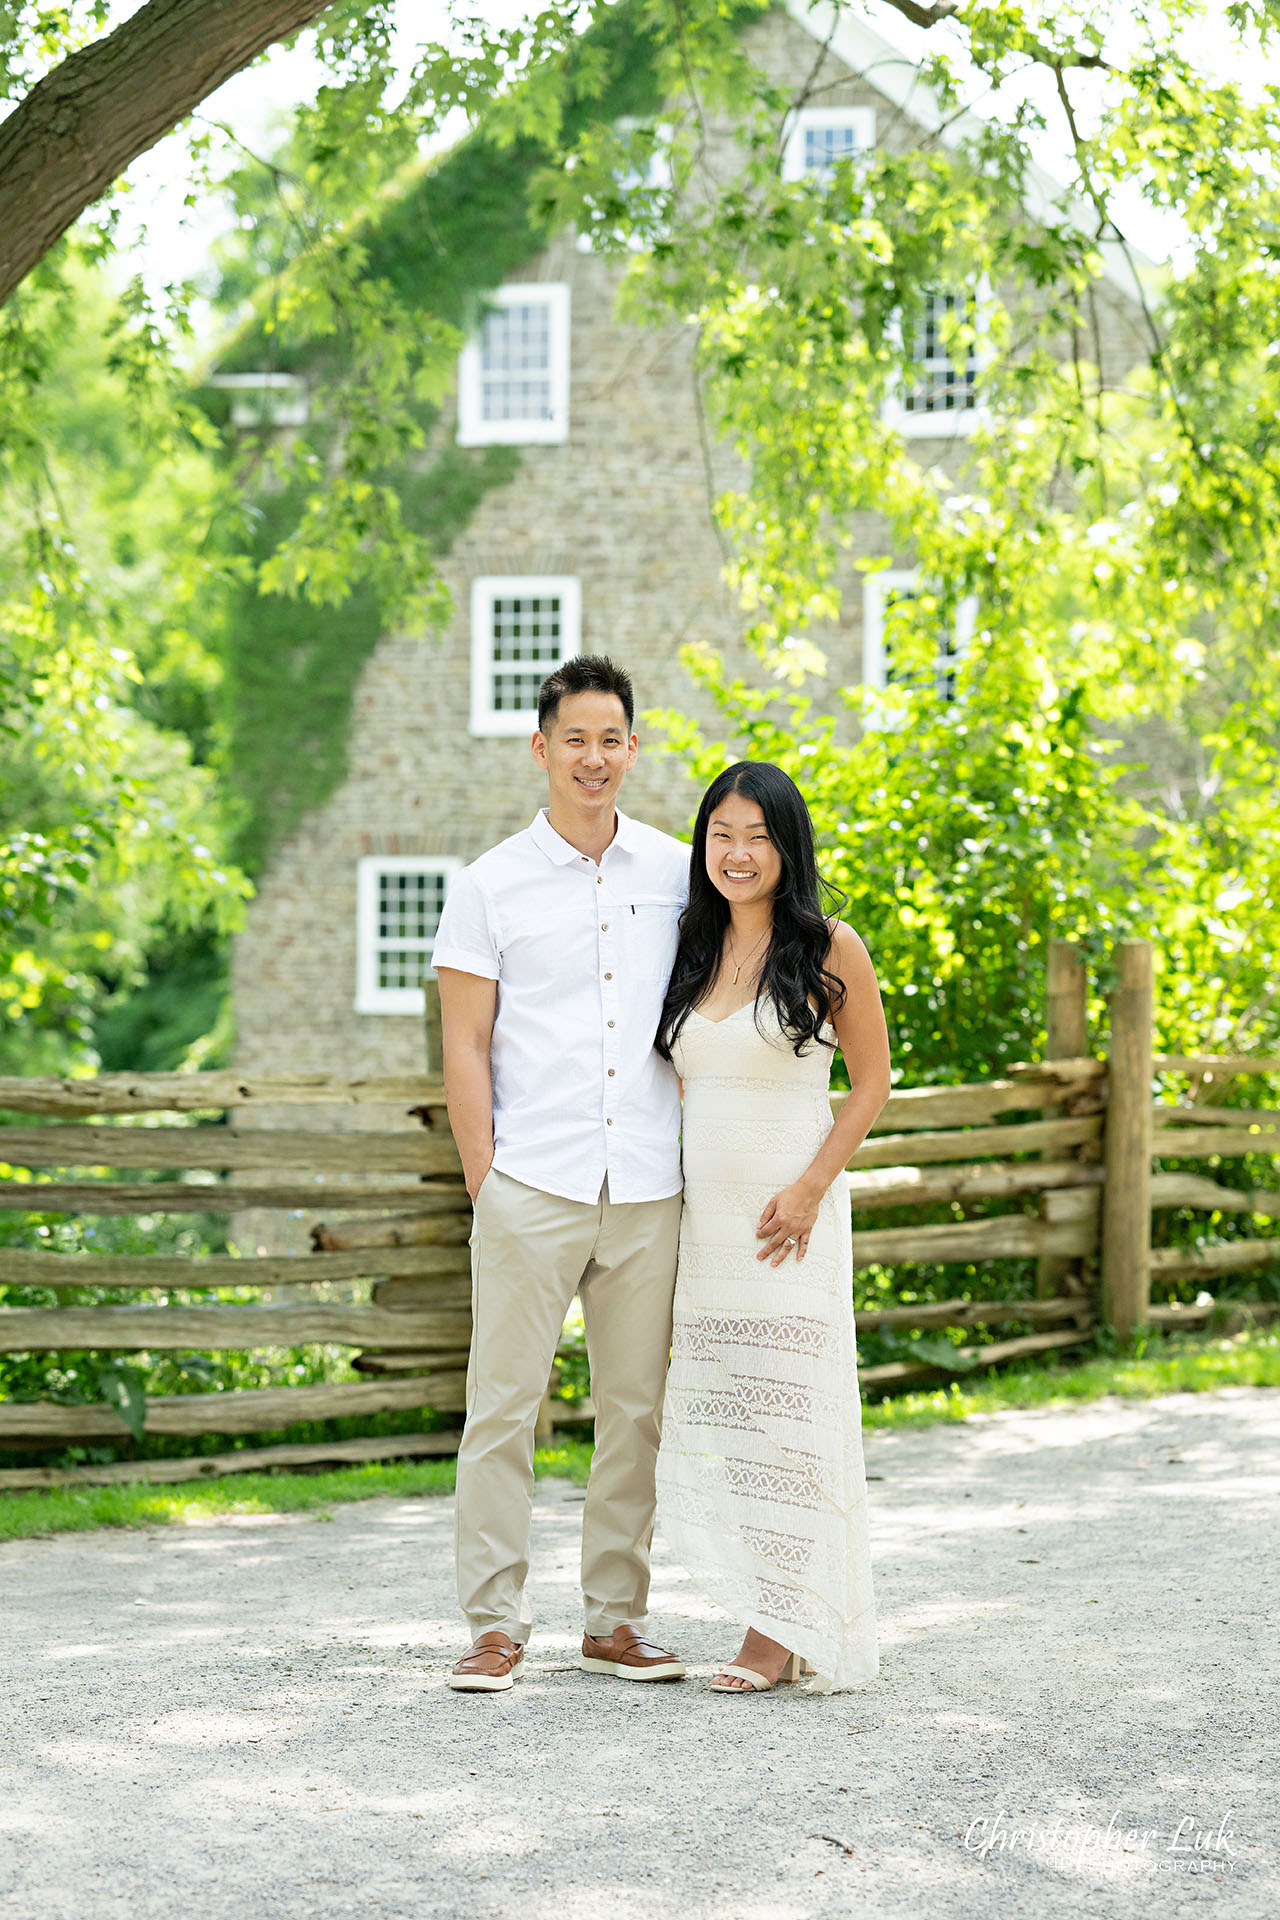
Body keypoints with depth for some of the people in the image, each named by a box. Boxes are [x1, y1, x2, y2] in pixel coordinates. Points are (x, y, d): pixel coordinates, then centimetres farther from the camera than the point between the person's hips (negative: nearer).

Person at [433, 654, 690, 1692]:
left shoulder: (677, 874, 9)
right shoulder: (492, 885, 2)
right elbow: (465, 1049, 2)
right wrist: (484, 1180, -4)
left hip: (649, 1192, 3)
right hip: (532, 1188, -3)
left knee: (636, 1409, 7)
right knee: (503, 1404, -4)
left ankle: (616, 1618, 17)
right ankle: (496, 1624, 3)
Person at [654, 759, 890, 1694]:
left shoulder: (830, 949, -4)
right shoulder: (693, 953, 11)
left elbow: (872, 1081, -2)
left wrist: (812, 1186, -13)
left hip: (788, 1214, -5)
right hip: (700, 1213, 6)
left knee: (785, 1407, -5)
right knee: (716, 1410, 4)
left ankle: (785, 1631, 0)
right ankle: (773, 1611, 11)